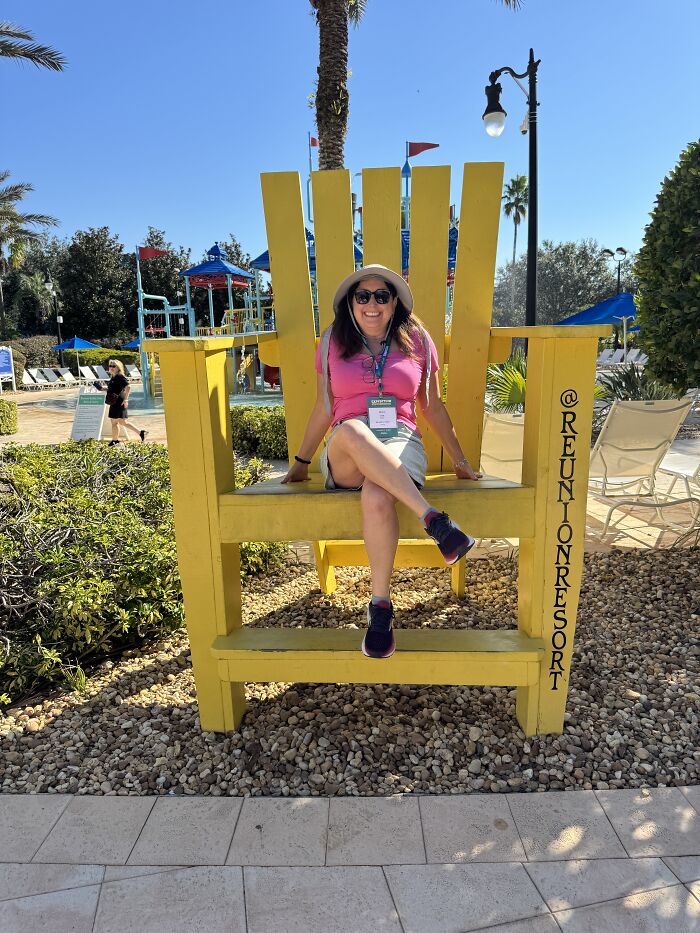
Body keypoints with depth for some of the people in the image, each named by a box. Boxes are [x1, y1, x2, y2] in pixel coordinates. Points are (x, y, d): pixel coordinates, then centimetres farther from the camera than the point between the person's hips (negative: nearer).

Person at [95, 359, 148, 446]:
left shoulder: (120, 377, -13)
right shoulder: (113, 377, 17)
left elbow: (128, 387, -23)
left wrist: (125, 399, -25)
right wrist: (103, 388, 15)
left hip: (119, 402, -10)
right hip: (115, 403, 10)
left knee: (114, 422, -1)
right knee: (123, 422, 14)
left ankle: (114, 441, 9)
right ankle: (141, 433, 16)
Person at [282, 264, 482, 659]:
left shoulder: (417, 341, 11)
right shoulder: (333, 343, 12)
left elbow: (433, 407, 17)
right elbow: (323, 409, 18)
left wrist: (461, 461, 15)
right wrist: (301, 462, 19)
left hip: (401, 442, -1)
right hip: (345, 457, 1)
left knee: (377, 497, -38)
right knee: (353, 431, -39)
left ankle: (381, 606, -23)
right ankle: (434, 520, -39)